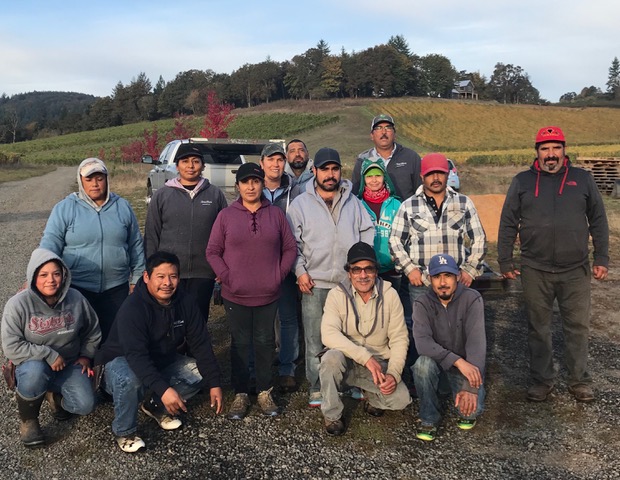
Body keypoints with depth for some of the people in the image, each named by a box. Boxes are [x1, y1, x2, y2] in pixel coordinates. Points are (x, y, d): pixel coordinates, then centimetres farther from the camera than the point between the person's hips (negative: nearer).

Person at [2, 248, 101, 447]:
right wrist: (49, 355, -25)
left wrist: (86, 356, 3)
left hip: (69, 364, 3)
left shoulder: (76, 299, -10)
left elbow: (93, 332, 8)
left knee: (85, 406, -16)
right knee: (35, 373, -38)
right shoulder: (18, 304, -19)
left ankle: (54, 393, 20)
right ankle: (28, 420, -8)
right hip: (33, 365, -2)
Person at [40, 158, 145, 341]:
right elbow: (49, 247, -5)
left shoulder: (123, 207, 5)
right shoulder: (64, 208, -2)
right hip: (76, 289, -2)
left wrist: (137, 278, 8)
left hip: (116, 288, 2)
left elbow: (136, 246, 9)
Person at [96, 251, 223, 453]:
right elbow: (136, 356, -39)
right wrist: (164, 389, -48)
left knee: (201, 372, -13)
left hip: (162, 361, 6)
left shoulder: (186, 303, -13)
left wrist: (214, 384, -16)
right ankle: (124, 432, -10)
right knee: (129, 379, -38)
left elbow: (201, 345, -10)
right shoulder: (132, 308, -30)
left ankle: (156, 405, 8)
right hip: (122, 361, -6)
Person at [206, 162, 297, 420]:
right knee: (240, 344, 9)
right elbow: (212, 252, 0)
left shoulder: (276, 214, 3)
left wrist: (279, 275, -4)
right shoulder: (226, 215, -1)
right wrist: (227, 277, -9)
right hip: (236, 296, -1)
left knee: (265, 342, 11)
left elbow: (290, 248, 6)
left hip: (268, 295, 1)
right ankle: (240, 395, 22)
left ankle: (265, 392, 26)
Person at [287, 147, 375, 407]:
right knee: (315, 340, 3)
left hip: (350, 282, 2)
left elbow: (368, 233, 14)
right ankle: (317, 388, 16)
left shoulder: (353, 202, 11)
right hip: (314, 283, -2)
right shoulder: (301, 203, 3)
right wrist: (300, 271, -6)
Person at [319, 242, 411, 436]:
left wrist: (393, 374, -19)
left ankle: (372, 397, 16)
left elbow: (399, 338, -5)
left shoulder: (389, 295, -6)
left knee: (401, 399, -21)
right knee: (332, 357, -34)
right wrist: (365, 356, -33)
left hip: (378, 364, 2)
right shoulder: (337, 295, -11)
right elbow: (328, 334, -24)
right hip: (346, 362, -1)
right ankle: (332, 415, -9)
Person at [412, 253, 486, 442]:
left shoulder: (472, 299, -16)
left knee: (472, 408, -25)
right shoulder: (422, 304, -13)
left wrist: (470, 387, -36)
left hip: (467, 367, 0)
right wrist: (457, 361, -41)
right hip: (437, 364, 1)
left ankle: (466, 413, 15)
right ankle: (429, 418, -9)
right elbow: (422, 342, -28)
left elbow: (476, 343, -25)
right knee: (423, 363, -33)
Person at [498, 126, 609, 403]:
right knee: (538, 328, 9)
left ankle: (580, 381, 23)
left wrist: (602, 258, 4)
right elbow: (508, 224, 5)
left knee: (578, 327, 7)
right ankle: (542, 380, 23)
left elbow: (598, 222, 9)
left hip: (576, 271, 0)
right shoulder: (522, 182, 5)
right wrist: (504, 261, 2)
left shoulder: (583, 179, 6)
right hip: (535, 271, 0)